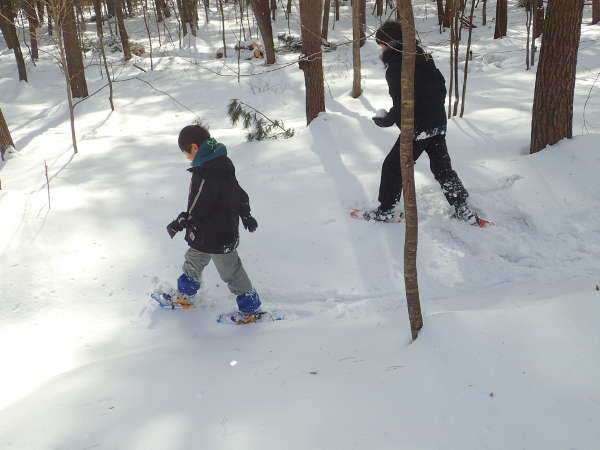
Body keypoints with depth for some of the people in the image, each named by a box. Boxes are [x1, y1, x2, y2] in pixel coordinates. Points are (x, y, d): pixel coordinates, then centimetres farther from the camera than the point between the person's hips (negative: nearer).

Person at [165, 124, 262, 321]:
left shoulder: (205, 174, -30)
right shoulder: (223, 164, 1)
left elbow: (197, 210, -26)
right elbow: (240, 193, 13)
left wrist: (178, 224, -10)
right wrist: (245, 215, 26)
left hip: (217, 238, -10)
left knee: (231, 272, 7)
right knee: (193, 261, 27)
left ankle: (251, 307, 23)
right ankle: (185, 293, 48)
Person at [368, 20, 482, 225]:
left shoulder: (395, 66, -19)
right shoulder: (422, 56, 7)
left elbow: (402, 105, -23)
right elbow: (441, 84, 15)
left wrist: (386, 120, -8)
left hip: (417, 129, -8)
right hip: (438, 124, 8)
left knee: (393, 167, 7)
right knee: (442, 166, 19)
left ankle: (385, 210, 16)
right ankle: (463, 209, 22)